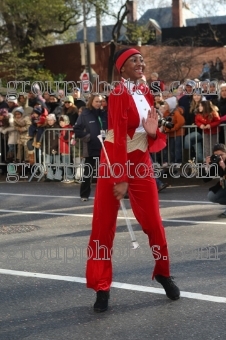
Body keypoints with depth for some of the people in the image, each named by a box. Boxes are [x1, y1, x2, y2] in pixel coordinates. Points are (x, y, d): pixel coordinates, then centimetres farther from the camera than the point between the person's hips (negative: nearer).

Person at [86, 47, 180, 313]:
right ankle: (102, 287, 7)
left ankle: (163, 273, 28)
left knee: (153, 222, 7)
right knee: (104, 226, -1)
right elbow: (119, 136, -18)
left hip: (141, 162, 6)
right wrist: (121, 178, -21)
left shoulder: (146, 94, 7)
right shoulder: (118, 94, -13)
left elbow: (152, 137, 11)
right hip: (115, 162, -5)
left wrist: (153, 132, -14)